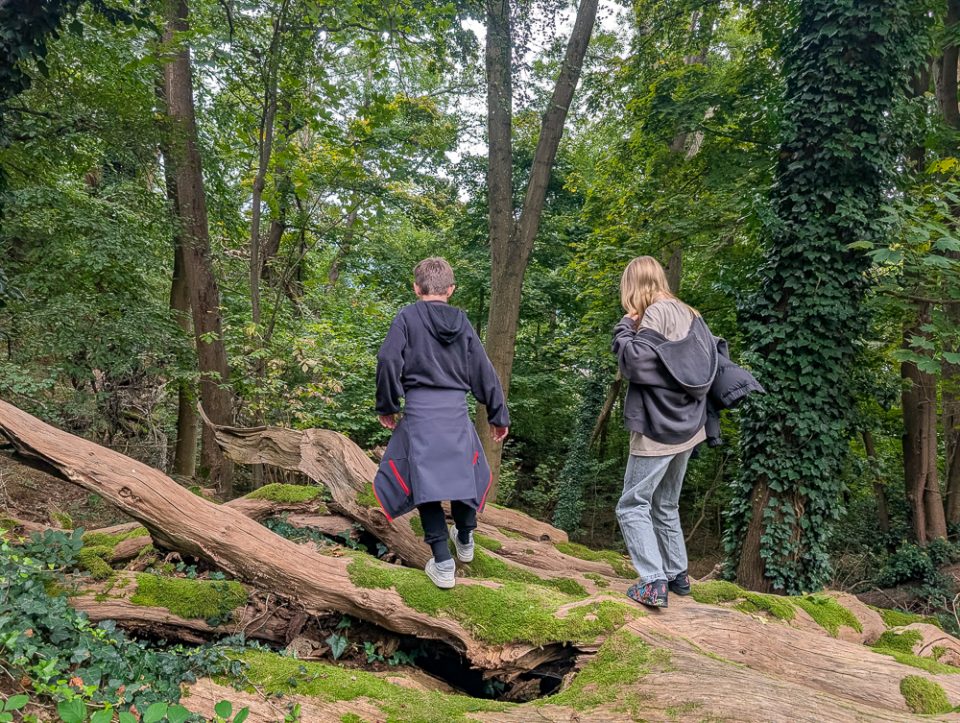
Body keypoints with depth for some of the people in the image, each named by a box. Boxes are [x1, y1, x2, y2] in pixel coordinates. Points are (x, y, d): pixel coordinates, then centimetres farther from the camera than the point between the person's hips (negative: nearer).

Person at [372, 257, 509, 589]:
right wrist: (498, 415, 19)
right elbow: (484, 371, 11)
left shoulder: (408, 317, -2)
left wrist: (387, 405, 0)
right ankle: (465, 540, 40)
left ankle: (443, 563, 3)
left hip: (420, 411, -3)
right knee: (462, 472, 21)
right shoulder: (462, 322, 9)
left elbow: (388, 360, -12)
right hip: (457, 410, 4)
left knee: (425, 481, 5)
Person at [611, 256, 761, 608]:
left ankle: (653, 583, -8)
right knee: (666, 505, 20)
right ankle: (678, 575, 25)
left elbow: (634, 364, -21)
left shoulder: (656, 315, -15)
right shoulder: (688, 314, 10)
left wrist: (624, 329, -10)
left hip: (657, 430, -9)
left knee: (632, 505, -2)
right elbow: (714, 359, 13)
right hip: (687, 428, 9)